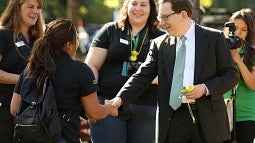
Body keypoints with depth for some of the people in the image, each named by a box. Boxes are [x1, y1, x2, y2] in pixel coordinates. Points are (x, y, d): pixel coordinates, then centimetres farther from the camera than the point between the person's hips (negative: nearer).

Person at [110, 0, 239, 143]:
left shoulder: (214, 38, 2)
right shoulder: (159, 44, 9)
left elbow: (232, 75, 2)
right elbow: (142, 76, 5)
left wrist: (205, 88, -13)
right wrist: (120, 99, -10)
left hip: (207, 119, -2)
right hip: (172, 120, 2)